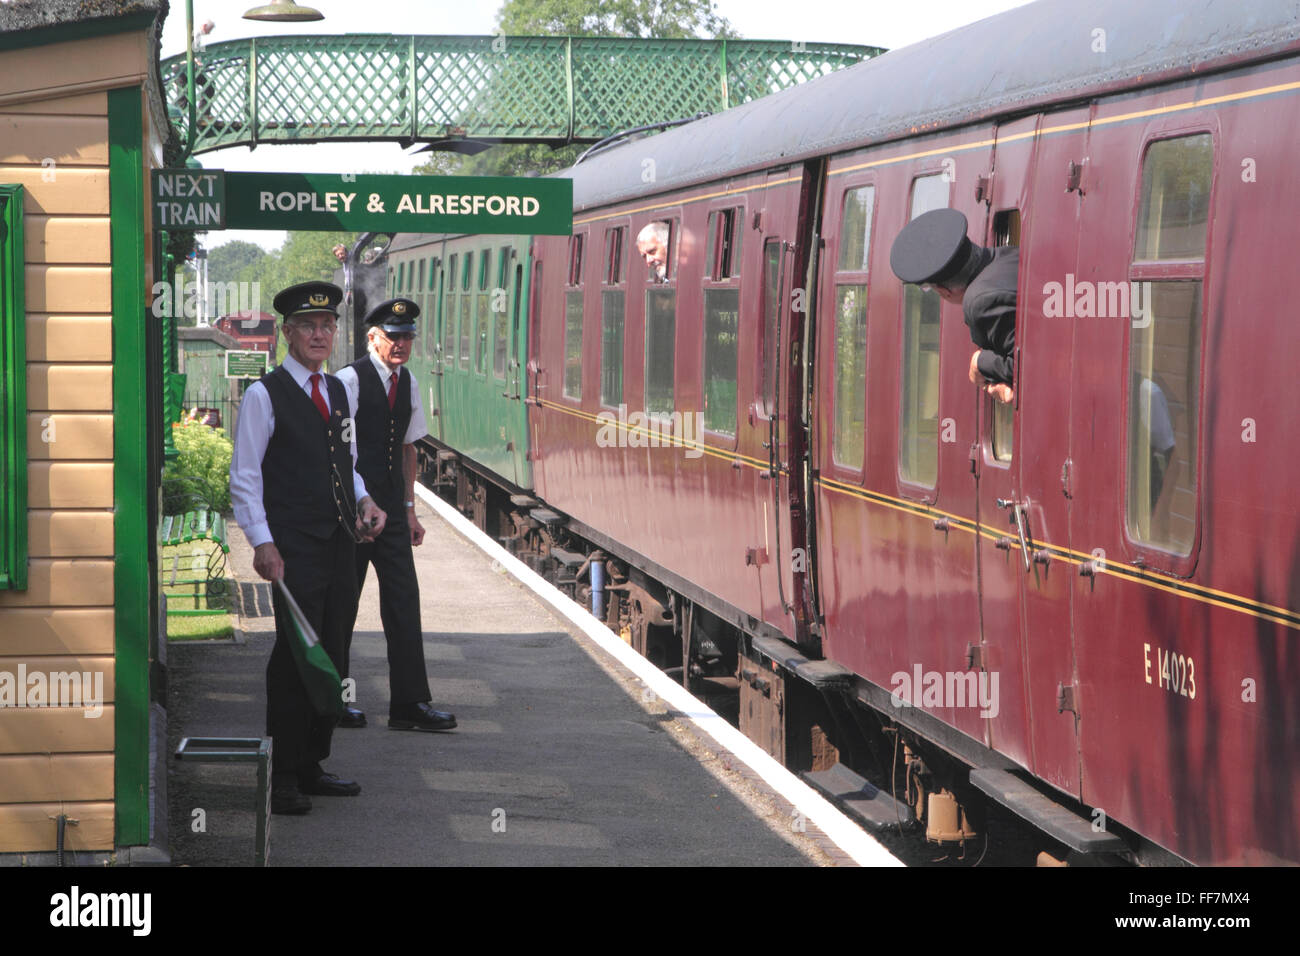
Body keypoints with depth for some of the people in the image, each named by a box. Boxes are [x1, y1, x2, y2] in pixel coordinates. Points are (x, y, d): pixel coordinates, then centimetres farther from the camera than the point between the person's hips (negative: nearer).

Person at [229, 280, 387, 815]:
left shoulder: (338, 391, 16)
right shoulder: (264, 395, -5)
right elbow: (244, 477, -7)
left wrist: (363, 501, 6)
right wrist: (262, 543, -15)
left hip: (340, 545, 7)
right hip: (294, 550, -7)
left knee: (330, 659, 10)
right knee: (295, 659, -8)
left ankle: (311, 767, 20)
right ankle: (283, 778, -1)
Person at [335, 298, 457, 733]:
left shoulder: (407, 383, 11)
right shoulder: (350, 380, -11)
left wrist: (409, 509, 17)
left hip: (391, 510, 6)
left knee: (404, 599, 2)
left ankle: (409, 703, 4)